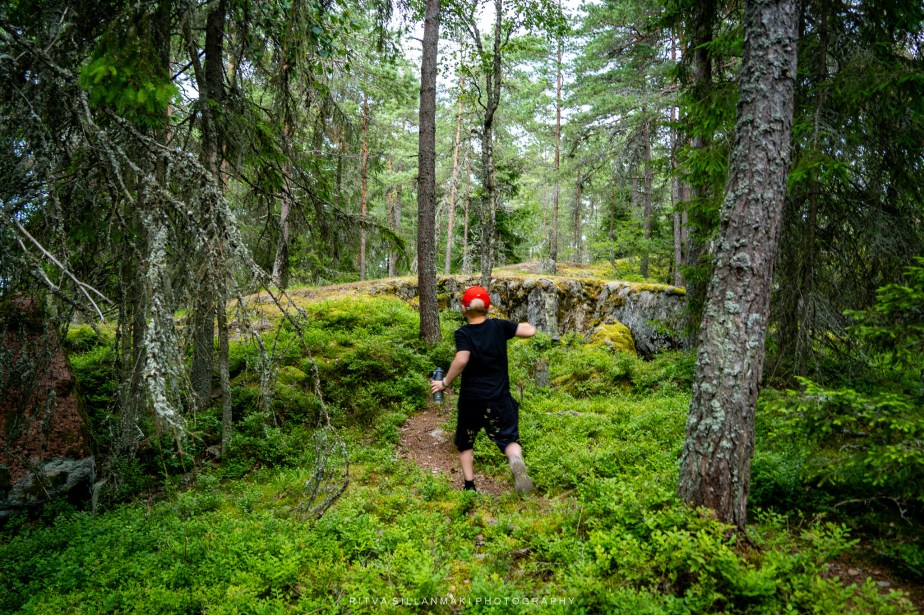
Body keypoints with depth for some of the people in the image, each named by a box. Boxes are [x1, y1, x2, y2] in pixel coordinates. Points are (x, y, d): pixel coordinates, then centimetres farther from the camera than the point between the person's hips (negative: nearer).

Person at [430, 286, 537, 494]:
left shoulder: (463, 333, -11)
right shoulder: (498, 326, -4)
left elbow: (461, 360, -26)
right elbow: (530, 331, -4)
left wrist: (445, 382, -14)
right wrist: (524, 325, 18)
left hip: (471, 398, -1)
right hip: (499, 398, 1)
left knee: (465, 441, 20)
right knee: (508, 437, 5)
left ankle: (469, 486, 20)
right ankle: (516, 461, -29)